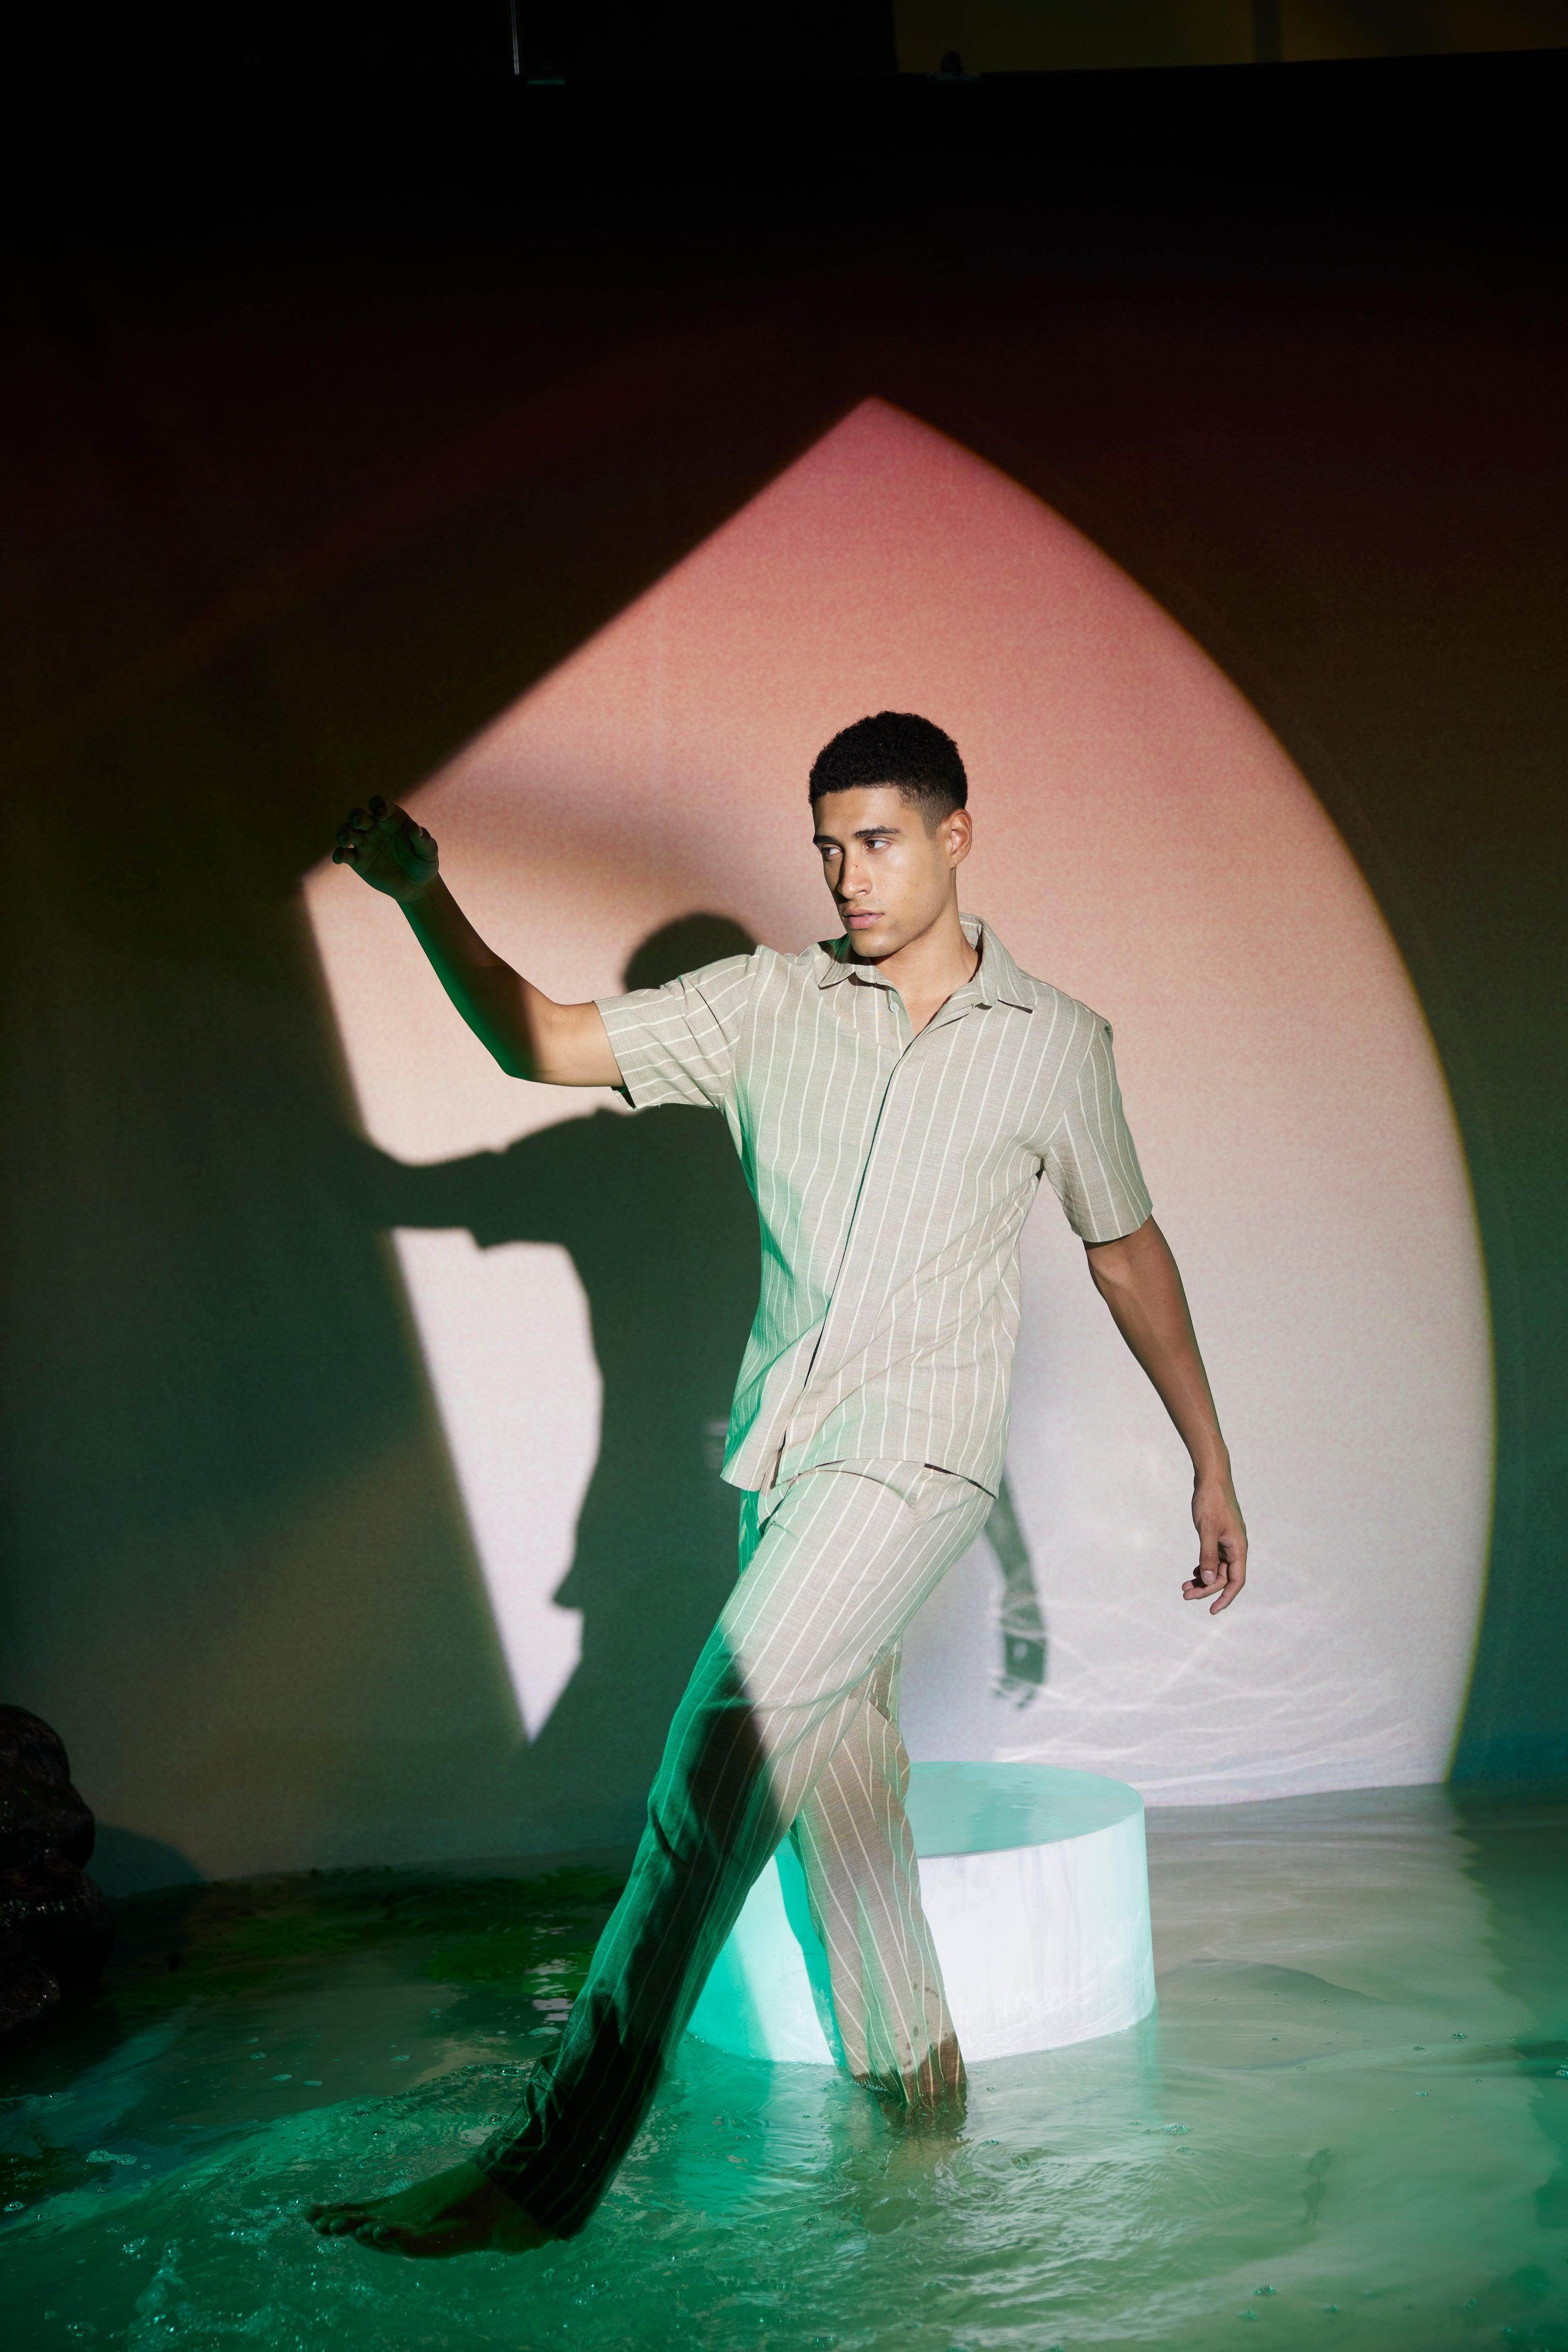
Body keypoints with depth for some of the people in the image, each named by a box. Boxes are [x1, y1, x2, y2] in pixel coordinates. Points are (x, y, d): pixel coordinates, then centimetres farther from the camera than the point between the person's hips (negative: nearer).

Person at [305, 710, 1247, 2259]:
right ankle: (915, 2088, 32)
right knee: (834, 1757, 11)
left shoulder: (1054, 1043, 4)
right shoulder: (768, 1005, 7)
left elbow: (1127, 1254, 14)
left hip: (918, 1444, -4)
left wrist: (1211, 1466, 17)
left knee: (741, 1716, -21)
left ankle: (559, 2152, -20)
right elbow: (543, 1044, 3)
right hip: (781, 1439, 4)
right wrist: (425, 902, -13)